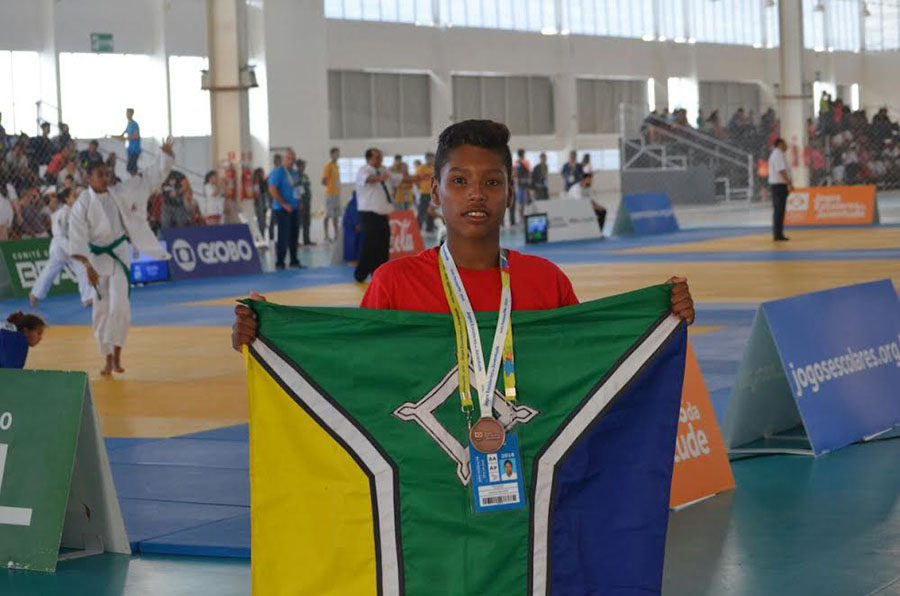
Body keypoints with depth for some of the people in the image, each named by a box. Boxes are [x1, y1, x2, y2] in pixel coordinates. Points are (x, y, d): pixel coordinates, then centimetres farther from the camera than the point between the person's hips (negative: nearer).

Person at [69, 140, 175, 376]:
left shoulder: (119, 193, 0)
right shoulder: (82, 204, -10)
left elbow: (150, 178, 3)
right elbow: (78, 237, -14)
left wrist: (166, 155, -5)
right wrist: (88, 266, -21)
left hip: (119, 254, 1)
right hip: (96, 257, -1)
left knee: (119, 305, -14)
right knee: (102, 310, 5)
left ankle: (117, 354, -3)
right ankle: (108, 358, 16)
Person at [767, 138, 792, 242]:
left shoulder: (774, 154, 19)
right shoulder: (779, 154, -13)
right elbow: (781, 171, -22)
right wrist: (789, 183, -22)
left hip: (774, 184, 11)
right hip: (780, 184, -11)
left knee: (777, 210, 13)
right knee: (779, 210, -10)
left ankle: (776, 234, 16)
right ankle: (778, 234, -11)